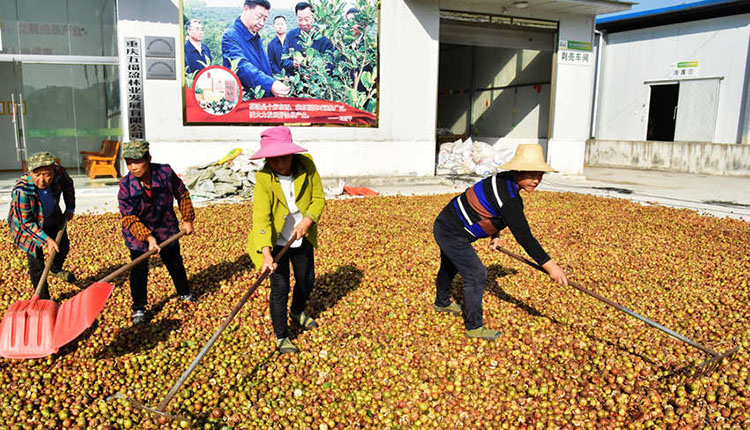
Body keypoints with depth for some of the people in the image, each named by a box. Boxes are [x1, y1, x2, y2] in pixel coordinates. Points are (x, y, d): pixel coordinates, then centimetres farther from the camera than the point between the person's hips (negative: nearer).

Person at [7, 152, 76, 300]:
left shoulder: (59, 171, -28)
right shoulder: (21, 190, -40)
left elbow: (68, 185, -1)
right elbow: (26, 223, -29)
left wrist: (70, 208, 4)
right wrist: (46, 240, -33)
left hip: (52, 218, 5)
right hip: (25, 223, -5)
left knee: (64, 246, 21)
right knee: (36, 261, -3)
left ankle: (56, 270, 53)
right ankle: (43, 298, 14)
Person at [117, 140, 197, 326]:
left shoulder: (165, 172, -20)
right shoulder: (125, 186, -23)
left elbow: (182, 195, -4)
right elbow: (129, 218, -22)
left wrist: (187, 220, 0)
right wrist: (148, 237, -33)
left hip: (166, 227, 2)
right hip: (138, 234, -2)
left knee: (175, 262, 17)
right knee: (139, 270, 0)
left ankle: (184, 294, 40)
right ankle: (138, 308, 17)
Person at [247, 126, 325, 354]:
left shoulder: (306, 165, -14)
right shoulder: (263, 179, -23)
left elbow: (319, 198, -6)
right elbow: (261, 217, -31)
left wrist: (307, 221, -23)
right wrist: (266, 253, -42)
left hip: (302, 239, 4)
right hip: (276, 242, -4)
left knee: (307, 280, 19)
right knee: (280, 287, -3)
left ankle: (297, 312, 52)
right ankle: (281, 337, 18)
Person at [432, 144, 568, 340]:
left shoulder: (506, 182, -1)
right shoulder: (507, 197, -31)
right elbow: (523, 236, -31)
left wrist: (495, 235, 8)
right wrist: (549, 265, -29)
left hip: (446, 226, 11)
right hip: (452, 233, -11)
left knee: (450, 267, 29)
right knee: (476, 275, -7)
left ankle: (442, 303, 54)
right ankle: (474, 327, 7)